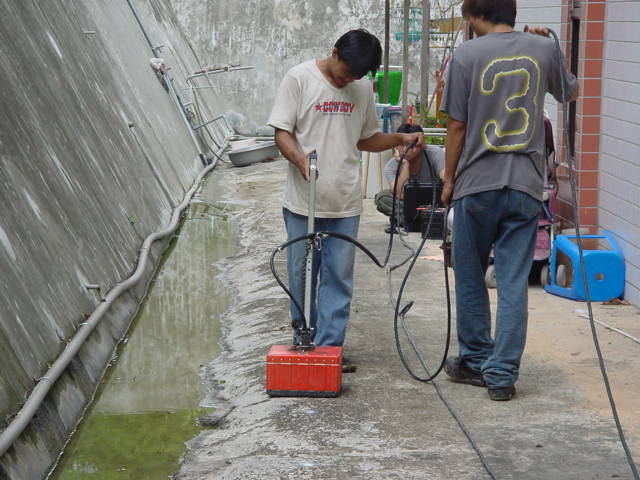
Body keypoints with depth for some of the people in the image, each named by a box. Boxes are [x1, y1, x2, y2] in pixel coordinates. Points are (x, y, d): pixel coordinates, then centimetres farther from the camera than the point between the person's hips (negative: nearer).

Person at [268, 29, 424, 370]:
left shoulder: (363, 90, 9)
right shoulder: (299, 79, -4)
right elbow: (282, 133, -7)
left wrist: (400, 139, 3)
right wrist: (300, 159, -25)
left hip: (346, 203, 3)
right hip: (304, 201, -3)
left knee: (338, 278, 2)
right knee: (301, 275, 7)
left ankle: (329, 347, 7)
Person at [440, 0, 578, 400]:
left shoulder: (468, 54, -6)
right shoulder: (544, 49, 3)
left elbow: (457, 126, -4)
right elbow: (572, 92, 23)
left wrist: (449, 178, 8)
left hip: (477, 184, -2)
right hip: (526, 185, 2)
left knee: (471, 278, 14)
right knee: (514, 283, 3)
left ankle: (475, 361, 24)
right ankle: (503, 374, 3)